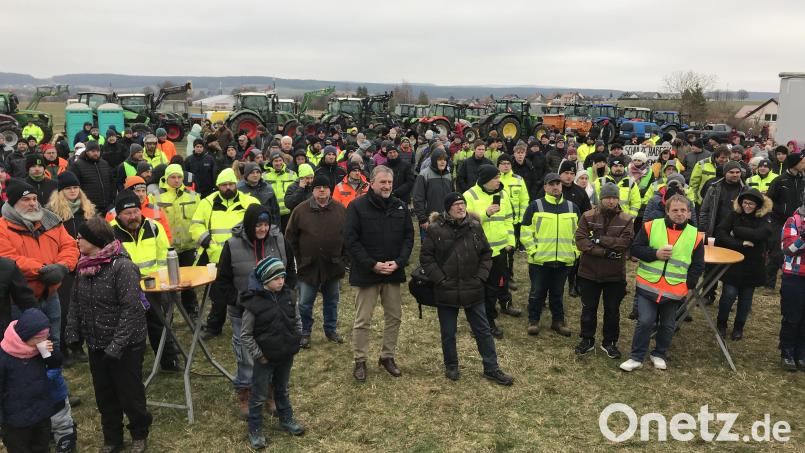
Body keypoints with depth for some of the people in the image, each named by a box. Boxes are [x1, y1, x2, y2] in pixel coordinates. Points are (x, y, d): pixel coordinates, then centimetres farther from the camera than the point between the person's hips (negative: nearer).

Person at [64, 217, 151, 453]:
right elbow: (76, 303, 12)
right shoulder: (83, 266, 2)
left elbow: (131, 309, -23)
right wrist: (73, 334, 3)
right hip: (96, 345, 6)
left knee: (130, 394, 8)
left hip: (126, 346, -6)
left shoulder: (123, 266, -21)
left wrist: (116, 345, -24)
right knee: (104, 396, 17)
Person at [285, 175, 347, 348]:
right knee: (304, 304, 6)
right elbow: (290, 237, 2)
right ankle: (305, 332, 24)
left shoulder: (341, 210, 0)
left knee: (332, 302, 16)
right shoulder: (301, 210, -4)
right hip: (308, 267, -1)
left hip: (333, 267, 1)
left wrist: (344, 259, 2)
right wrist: (298, 260, 0)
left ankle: (331, 330, 34)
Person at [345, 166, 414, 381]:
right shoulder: (357, 206, -8)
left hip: (393, 272, 4)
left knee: (394, 316, 12)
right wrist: (373, 265, -17)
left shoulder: (400, 207, 6)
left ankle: (388, 356, 28)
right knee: (362, 320, 3)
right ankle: (360, 361, 18)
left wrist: (398, 262, -8)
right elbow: (350, 240, -11)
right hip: (366, 272, -4)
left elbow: (408, 236, 7)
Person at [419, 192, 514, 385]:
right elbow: (425, 257, -5)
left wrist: (481, 277, -2)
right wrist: (440, 279, -10)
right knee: (448, 333, 12)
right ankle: (451, 366, 31)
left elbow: (486, 253, 9)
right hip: (446, 291, -2)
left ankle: (491, 369, 20)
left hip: (473, 290, 2)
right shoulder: (435, 229, -8)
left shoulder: (475, 226, 1)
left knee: (483, 330, 9)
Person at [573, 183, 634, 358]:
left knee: (612, 310, 13)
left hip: (615, 275, 0)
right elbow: (580, 241, -15)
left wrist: (599, 240, -22)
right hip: (589, 272, 0)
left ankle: (610, 342, 29)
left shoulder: (627, 220, -3)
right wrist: (605, 252, -22)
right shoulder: (588, 217, -3)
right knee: (588, 308, 13)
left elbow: (626, 242, -18)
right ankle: (587, 340, 29)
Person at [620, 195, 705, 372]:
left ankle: (659, 355, 33)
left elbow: (698, 266, 6)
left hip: (674, 291, 2)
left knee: (668, 325, 13)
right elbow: (635, 249, -2)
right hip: (648, 287, -2)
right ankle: (636, 357, 11)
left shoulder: (695, 236, 0)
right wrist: (655, 253, -16)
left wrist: (688, 284, -5)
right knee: (645, 322, -3)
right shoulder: (651, 226, -4)